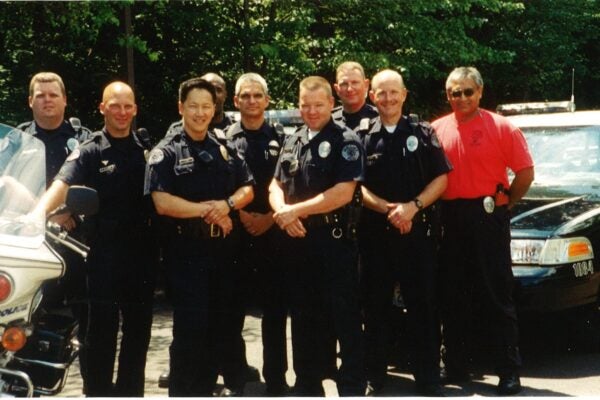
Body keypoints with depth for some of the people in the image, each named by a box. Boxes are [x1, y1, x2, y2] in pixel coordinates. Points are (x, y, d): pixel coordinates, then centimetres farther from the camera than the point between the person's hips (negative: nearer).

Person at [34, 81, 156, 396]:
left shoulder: (146, 151, 11)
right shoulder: (89, 152, -3)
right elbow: (63, 184, -18)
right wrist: (38, 212, -38)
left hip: (141, 253, 4)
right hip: (103, 253, -4)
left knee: (138, 329, 12)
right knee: (101, 330, 0)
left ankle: (130, 391, 25)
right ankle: (98, 392, 10)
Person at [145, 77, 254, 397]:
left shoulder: (226, 150, 13)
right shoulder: (166, 153, -3)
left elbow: (248, 190, 10)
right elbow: (162, 203, -14)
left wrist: (228, 204, -12)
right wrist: (209, 209, -12)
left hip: (225, 249, 5)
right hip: (186, 251, -5)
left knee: (224, 324, 11)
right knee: (190, 328, -4)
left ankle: (206, 388, 24)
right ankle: (184, 392, 5)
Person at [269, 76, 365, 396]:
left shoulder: (346, 141, -6)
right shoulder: (292, 142, 13)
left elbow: (343, 192, -16)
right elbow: (276, 186, 14)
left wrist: (296, 210, -14)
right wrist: (282, 212, -8)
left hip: (334, 240, -6)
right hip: (297, 241, 6)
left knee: (345, 319, -2)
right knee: (304, 317, 14)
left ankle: (352, 388, 5)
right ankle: (307, 385, 24)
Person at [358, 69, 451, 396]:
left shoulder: (423, 133, 5)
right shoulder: (363, 138, 6)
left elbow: (441, 179, 1)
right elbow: (357, 186, 1)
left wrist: (412, 207, -14)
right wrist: (388, 209, -14)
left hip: (419, 230, -1)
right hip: (375, 231, 1)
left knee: (423, 306, 1)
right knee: (376, 306, 7)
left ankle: (428, 380, 7)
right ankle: (374, 377, 16)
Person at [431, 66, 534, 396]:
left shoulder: (500, 127, -3)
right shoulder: (438, 129, 7)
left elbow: (525, 172, -3)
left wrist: (505, 204, 1)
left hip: (488, 219, -4)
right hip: (450, 220, 4)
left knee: (497, 297, 0)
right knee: (452, 297, 11)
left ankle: (509, 373, 6)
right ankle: (455, 368, 21)